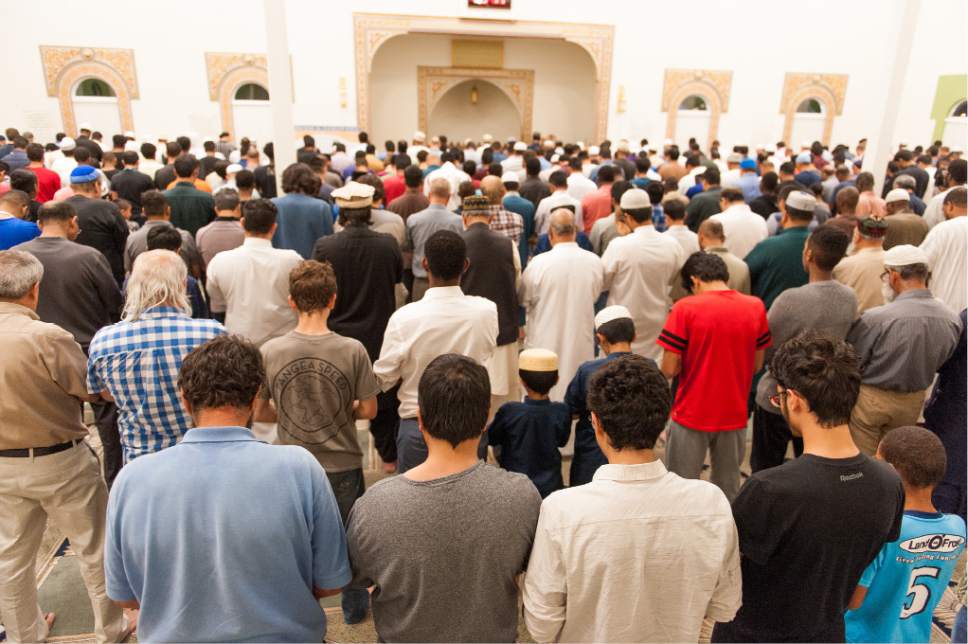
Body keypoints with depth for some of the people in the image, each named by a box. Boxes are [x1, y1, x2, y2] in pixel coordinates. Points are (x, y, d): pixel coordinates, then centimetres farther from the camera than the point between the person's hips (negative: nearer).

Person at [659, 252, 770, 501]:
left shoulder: (685, 308, -14)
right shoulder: (756, 307, -2)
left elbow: (669, 369, -13)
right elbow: (756, 365, 6)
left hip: (692, 416, -4)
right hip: (735, 415, 4)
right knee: (728, 492, 19)